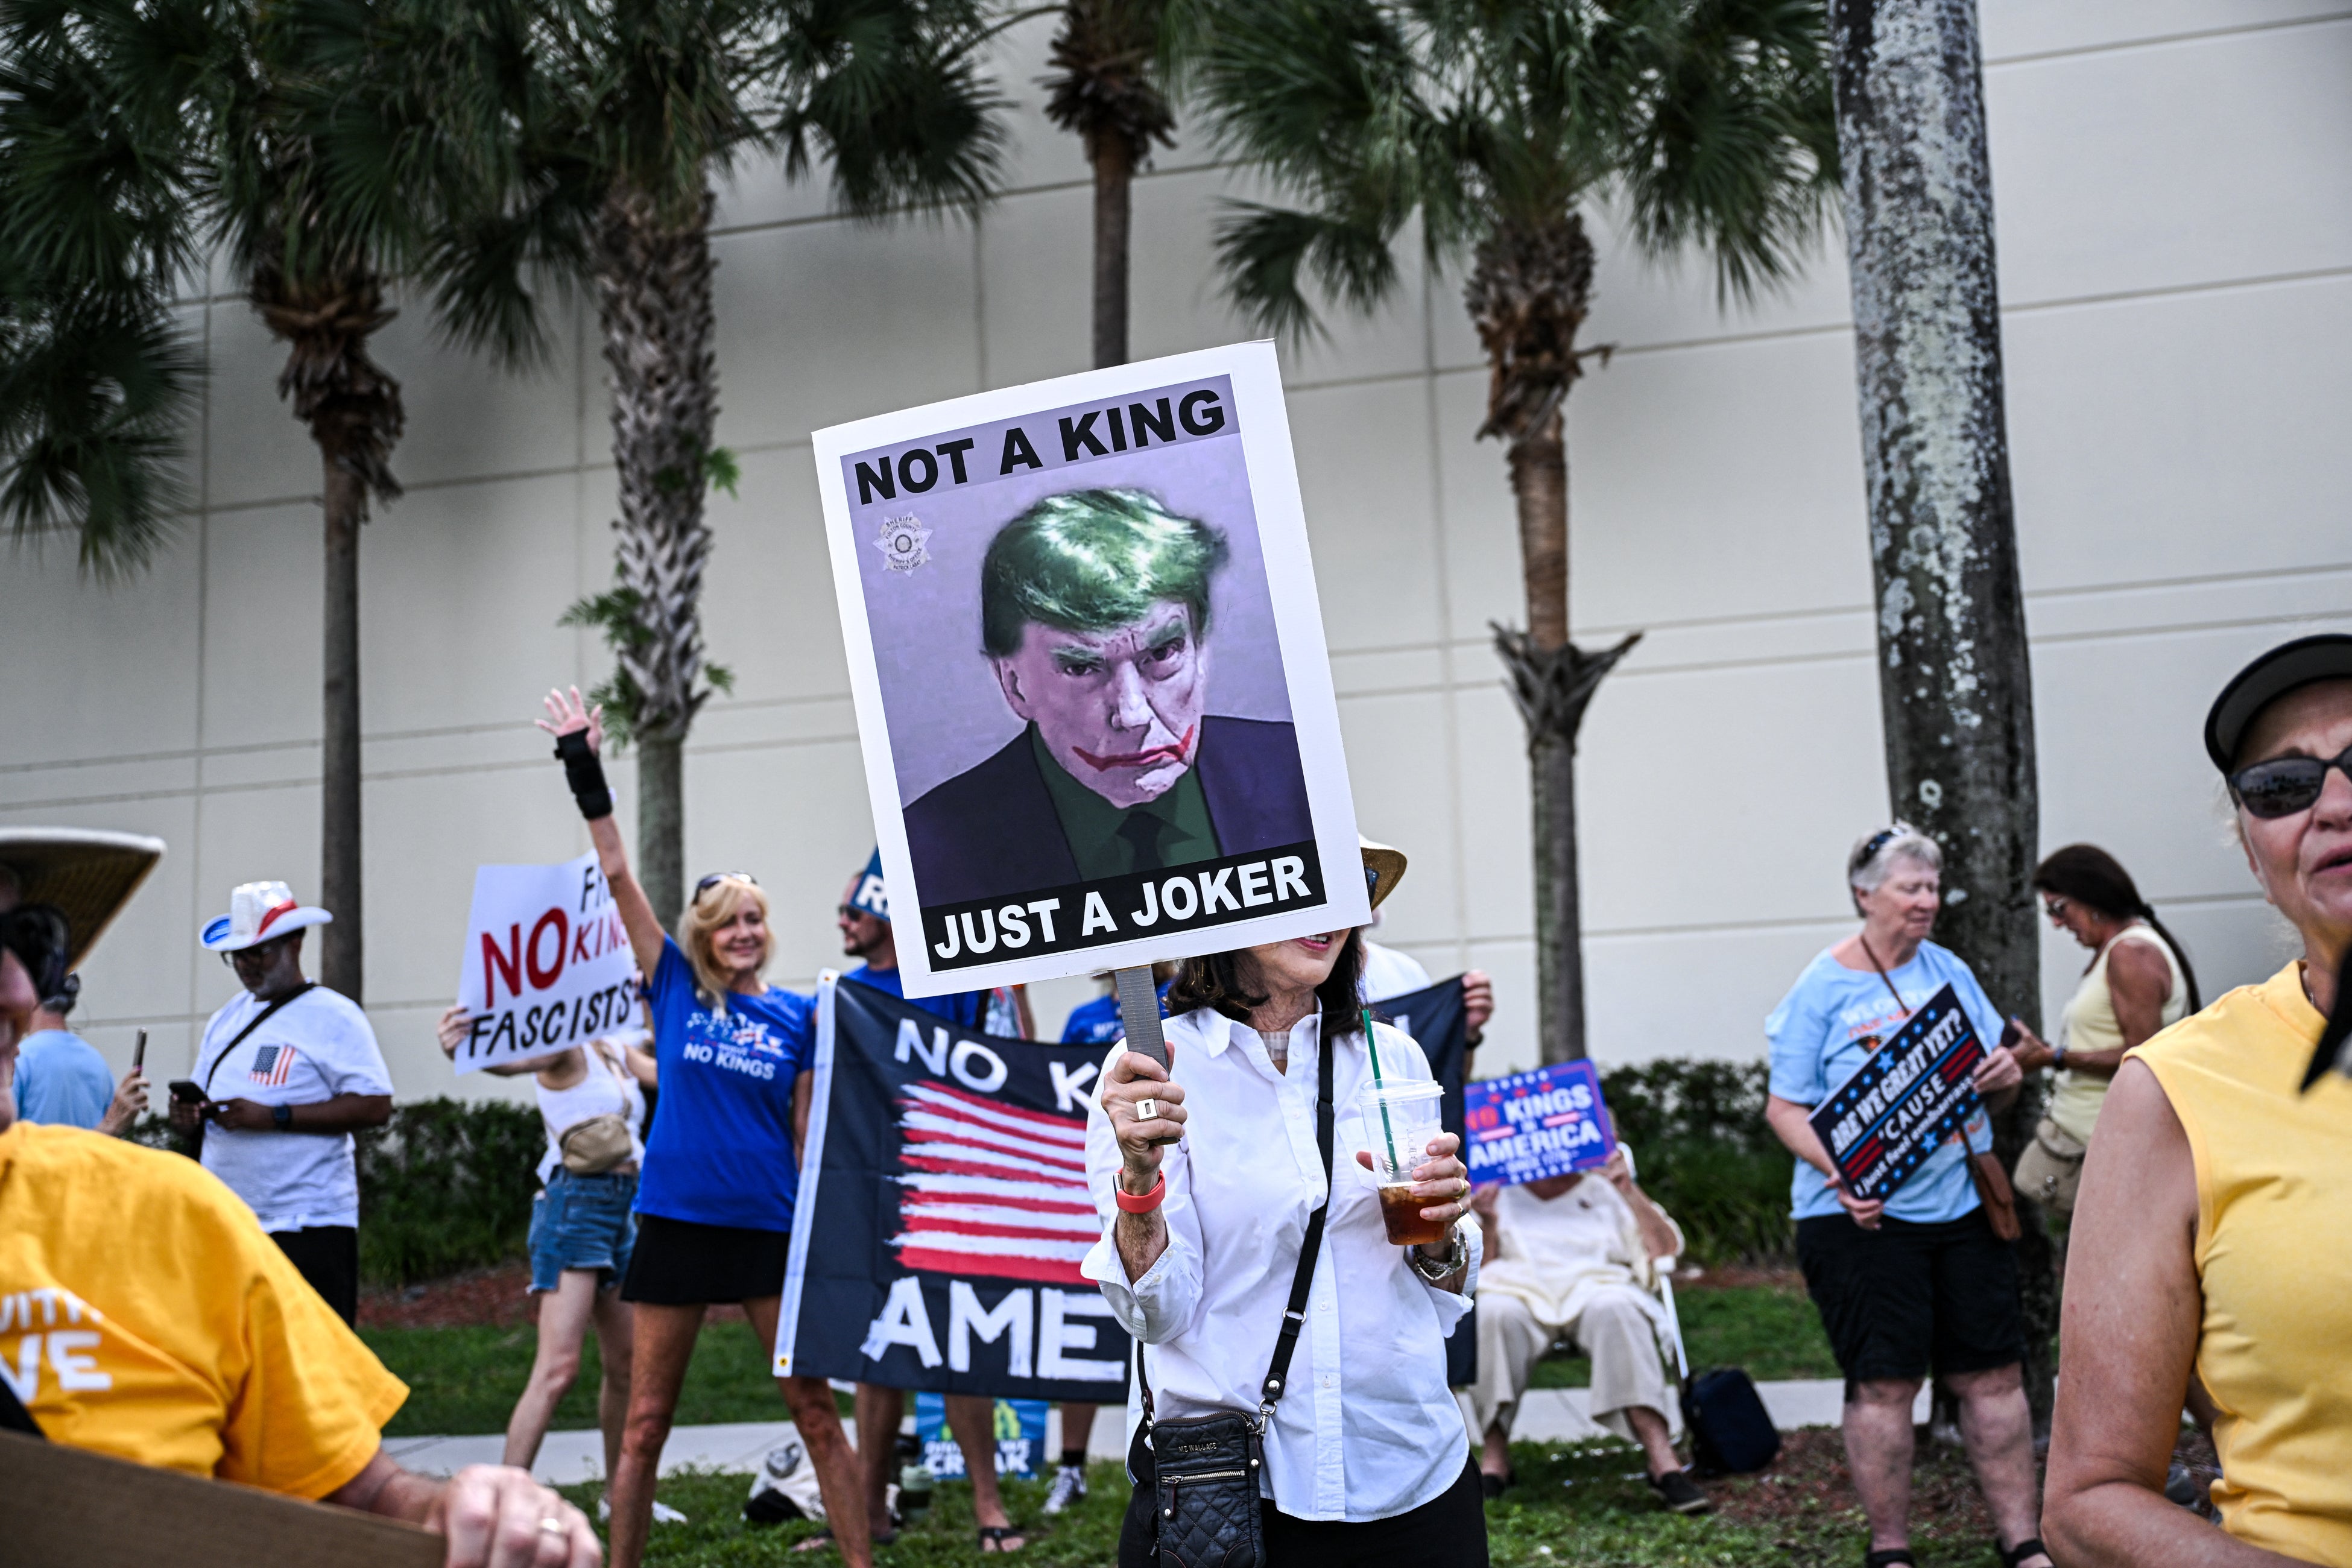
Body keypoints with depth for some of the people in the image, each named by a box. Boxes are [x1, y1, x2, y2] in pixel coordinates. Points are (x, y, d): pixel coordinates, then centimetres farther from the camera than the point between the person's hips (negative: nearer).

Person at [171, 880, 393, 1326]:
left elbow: (375, 1106, -14)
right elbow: (207, 1095, 26)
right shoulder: (226, 1019, 19)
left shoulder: (333, 1017, -5)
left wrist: (275, 1117, -20)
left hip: (308, 1226, -7)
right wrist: (190, 1114, 0)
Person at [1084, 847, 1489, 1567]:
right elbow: (1156, 1312, -13)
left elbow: (1445, 1300, 10)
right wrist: (1139, 1172, -28)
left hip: (1413, 1475, 4)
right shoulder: (1153, 1064, -8)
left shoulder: (1393, 1058, 3)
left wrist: (1441, 1236, -10)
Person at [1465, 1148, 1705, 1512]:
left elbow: (1666, 1249, 11)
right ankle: (1495, 1457, -33)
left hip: (1597, 1287, 0)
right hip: (1520, 1292, 0)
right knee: (1494, 1312, -37)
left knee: (1615, 1309, -38)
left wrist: (1630, 1191, 1)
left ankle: (1662, 1459, -44)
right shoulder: (1503, 1196, 24)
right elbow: (1479, 1270, 14)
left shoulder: (1603, 1190, 24)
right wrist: (1488, 1224, -2)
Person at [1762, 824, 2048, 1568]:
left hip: (1962, 1204, 5)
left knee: (1993, 1372, 7)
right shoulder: (1821, 989, -4)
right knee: (1883, 1381, -2)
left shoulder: (1949, 971, 11)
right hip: (1864, 1216, -5)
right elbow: (1785, 1107, -7)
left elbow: (1992, 1079, 18)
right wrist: (1839, 1170, -23)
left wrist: (2007, 1075, -6)